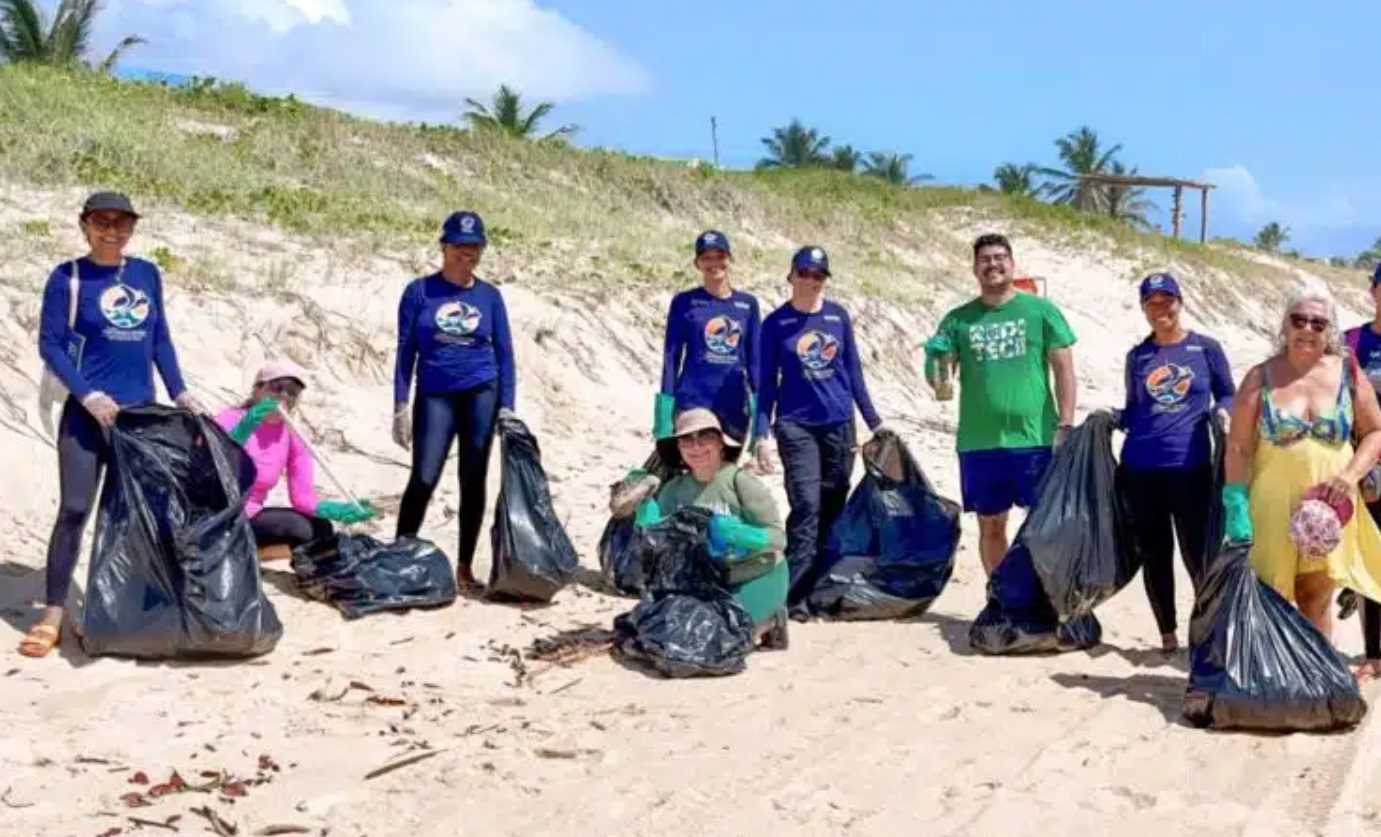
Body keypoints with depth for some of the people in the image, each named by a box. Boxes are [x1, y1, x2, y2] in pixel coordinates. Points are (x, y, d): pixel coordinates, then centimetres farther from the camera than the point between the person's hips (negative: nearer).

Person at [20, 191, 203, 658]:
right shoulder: (68, 277, -3)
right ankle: (52, 614, -3)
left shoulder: (147, 274, 9)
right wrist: (87, 395, -15)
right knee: (75, 509, -8)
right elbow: (50, 344, -6)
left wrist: (178, 392, 6)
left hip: (141, 412, 4)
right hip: (88, 413, -4)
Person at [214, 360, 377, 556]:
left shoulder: (294, 438, 3)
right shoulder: (230, 420, -11)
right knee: (299, 527, -24)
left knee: (321, 529, -13)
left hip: (249, 518, 6)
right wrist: (242, 430, -39)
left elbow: (303, 498, -3)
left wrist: (340, 510, -23)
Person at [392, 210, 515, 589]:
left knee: (473, 481, 4)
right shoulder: (420, 291, 0)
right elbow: (406, 350, 1)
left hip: (481, 394, 2)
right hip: (435, 396, -2)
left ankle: (465, 567, 14)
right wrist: (400, 407, -4)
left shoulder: (489, 296, 5)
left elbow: (504, 353, 7)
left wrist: (506, 407, 0)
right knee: (423, 479, -9)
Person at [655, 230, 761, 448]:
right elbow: (671, 356, 2)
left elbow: (754, 358, 11)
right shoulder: (684, 302, 2)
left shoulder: (748, 304, 9)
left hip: (735, 405, 3)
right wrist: (665, 405, -4)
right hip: (691, 404, -3)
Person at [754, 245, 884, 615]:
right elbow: (767, 382, 2)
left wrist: (873, 421, 13)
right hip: (796, 425, -3)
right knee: (806, 505, -13)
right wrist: (762, 435, -5)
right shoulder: (775, 323, 0)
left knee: (833, 508, 6)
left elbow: (853, 370, 12)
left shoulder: (838, 316, 6)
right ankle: (795, 594, -11)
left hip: (839, 423, 3)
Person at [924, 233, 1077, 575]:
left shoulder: (1041, 310, 1)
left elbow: (1064, 371, 2)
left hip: (1035, 439, -2)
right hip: (979, 443, 2)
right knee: (990, 527, 11)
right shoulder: (958, 319, 6)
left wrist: (1065, 426, -6)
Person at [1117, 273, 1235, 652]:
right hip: (1140, 468, 3)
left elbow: (1228, 395, 9)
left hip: (1191, 467, -3)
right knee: (1154, 556, 8)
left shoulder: (1206, 348, 4)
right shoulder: (1137, 356, 12)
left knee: (1196, 554, -4)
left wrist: (1222, 412, -12)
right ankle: (1167, 635, 19)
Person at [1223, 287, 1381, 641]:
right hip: (1273, 509, -1)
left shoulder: (1347, 373, 3)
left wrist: (1350, 476, -9)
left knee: (1315, 599, 8)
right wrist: (1235, 506, -10)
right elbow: (1238, 447, -4)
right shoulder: (1261, 378, -2)